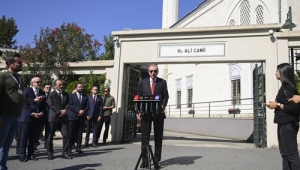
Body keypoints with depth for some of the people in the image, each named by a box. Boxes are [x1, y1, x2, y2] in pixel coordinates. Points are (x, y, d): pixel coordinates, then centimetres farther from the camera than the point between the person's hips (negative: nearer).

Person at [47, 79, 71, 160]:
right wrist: (60, 111, -16)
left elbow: (67, 104, 7)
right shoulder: (51, 94, 1)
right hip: (53, 117, -3)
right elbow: (51, 105, -9)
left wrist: (65, 110, -12)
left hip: (63, 117, 4)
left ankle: (65, 153, 5)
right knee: (50, 135, 3)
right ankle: (50, 153, 15)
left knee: (66, 135, -3)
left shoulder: (66, 94, 15)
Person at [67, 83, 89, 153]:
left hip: (82, 117, 3)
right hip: (73, 117, -2)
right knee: (72, 133, -2)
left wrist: (83, 111, -12)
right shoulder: (71, 96, 7)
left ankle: (78, 147, 6)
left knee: (80, 133, 2)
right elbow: (70, 105, -5)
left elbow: (88, 106, 7)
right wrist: (78, 111, -16)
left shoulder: (85, 97, 16)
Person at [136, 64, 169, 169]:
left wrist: (163, 107, -15)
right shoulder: (143, 82, 9)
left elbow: (166, 96, 3)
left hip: (158, 113, 0)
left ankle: (156, 161, 13)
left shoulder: (162, 82, 7)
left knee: (158, 137, 4)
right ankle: (144, 160, 12)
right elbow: (139, 97, 7)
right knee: (144, 136, 4)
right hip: (145, 113, 1)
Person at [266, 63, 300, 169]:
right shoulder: (284, 87, 15)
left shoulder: (288, 87, -14)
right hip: (283, 124, 10)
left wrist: (278, 105, -15)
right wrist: (275, 105, 6)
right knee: (285, 154, 14)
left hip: (288, 124, -10)